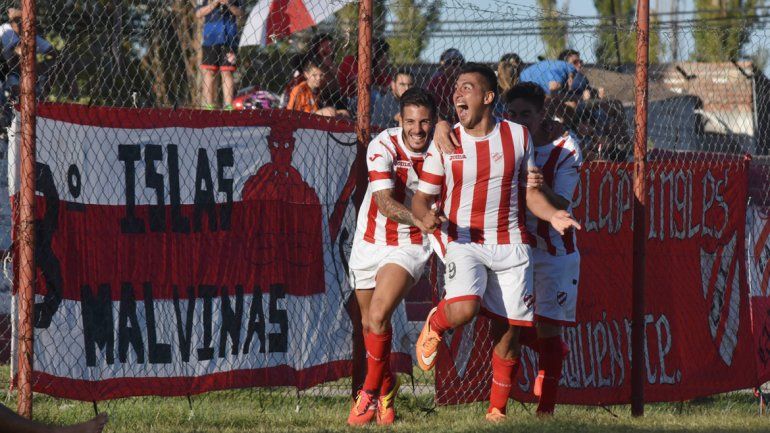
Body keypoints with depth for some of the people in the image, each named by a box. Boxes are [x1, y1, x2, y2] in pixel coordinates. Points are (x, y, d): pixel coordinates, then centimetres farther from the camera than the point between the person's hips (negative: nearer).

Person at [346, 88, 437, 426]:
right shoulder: (383, 147, -20)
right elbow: (385, 203, -30)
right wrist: (419, 218, -48)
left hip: (410, 246, -1)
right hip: (371, 242, 1)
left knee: (378, 316, -21)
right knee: (370, 324, 14)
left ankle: (371, 392, -3)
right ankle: (386, 386, 41)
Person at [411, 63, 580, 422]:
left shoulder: (518, 136, 2)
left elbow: (530, 191, 10)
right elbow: (422, 197, 5)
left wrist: (552, 216, -10)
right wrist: (426, 216, -19)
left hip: (510, 244, 1)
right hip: (463, 242, -1)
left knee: (508, 332, 0)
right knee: (463, 309, -28)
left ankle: (497, 409, 15)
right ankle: (435, 324, 8)